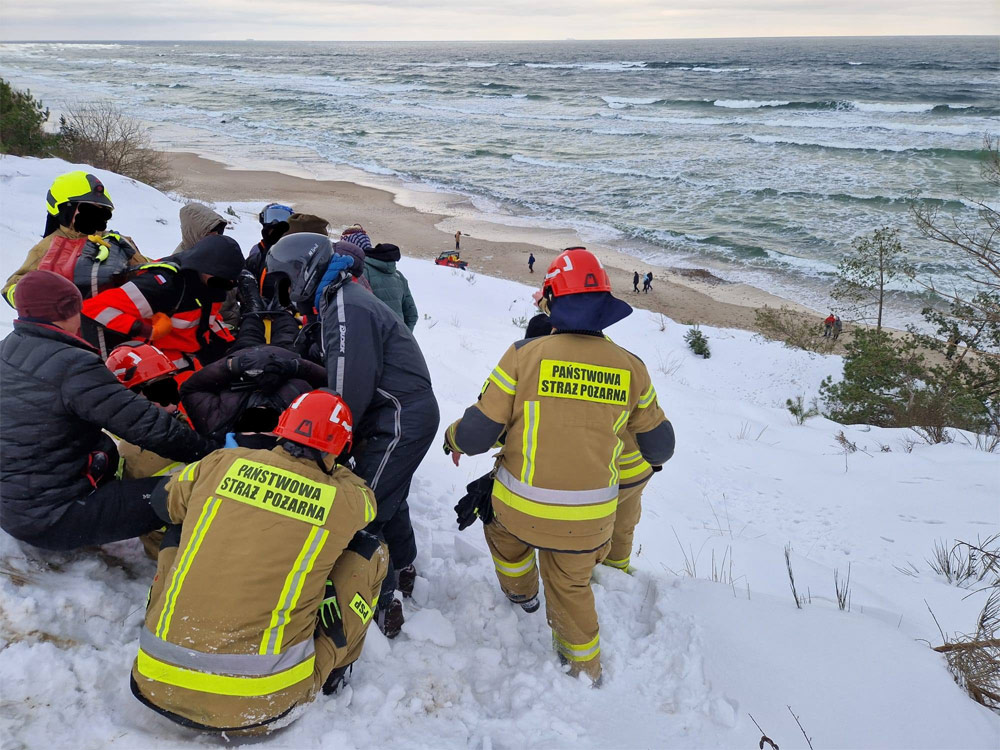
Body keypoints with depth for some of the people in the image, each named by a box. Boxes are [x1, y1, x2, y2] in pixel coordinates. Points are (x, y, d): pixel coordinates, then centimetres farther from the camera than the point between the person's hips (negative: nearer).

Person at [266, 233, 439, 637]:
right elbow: (327, 368, 13)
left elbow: (349, 389, -23)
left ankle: (381, 607, 5)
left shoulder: (347, 308, -20)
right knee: (387, 498, 24)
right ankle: (402, 570, 42)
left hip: (400, 421, -10)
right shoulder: (342, 301, 14)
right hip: (407, 414, 10)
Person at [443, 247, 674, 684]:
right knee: (570, 585, 27)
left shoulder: (525, 354, -14)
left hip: (520, 508, -2)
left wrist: (454, 439, 13)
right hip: (590, 517, 2)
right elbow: (658, 444, 8)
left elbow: (477, 434, -11)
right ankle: (584, 667, 42)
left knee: (499, 520, 34)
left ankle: (520, 592, 54)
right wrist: (654, 458, 32)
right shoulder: (630, 367, -5)